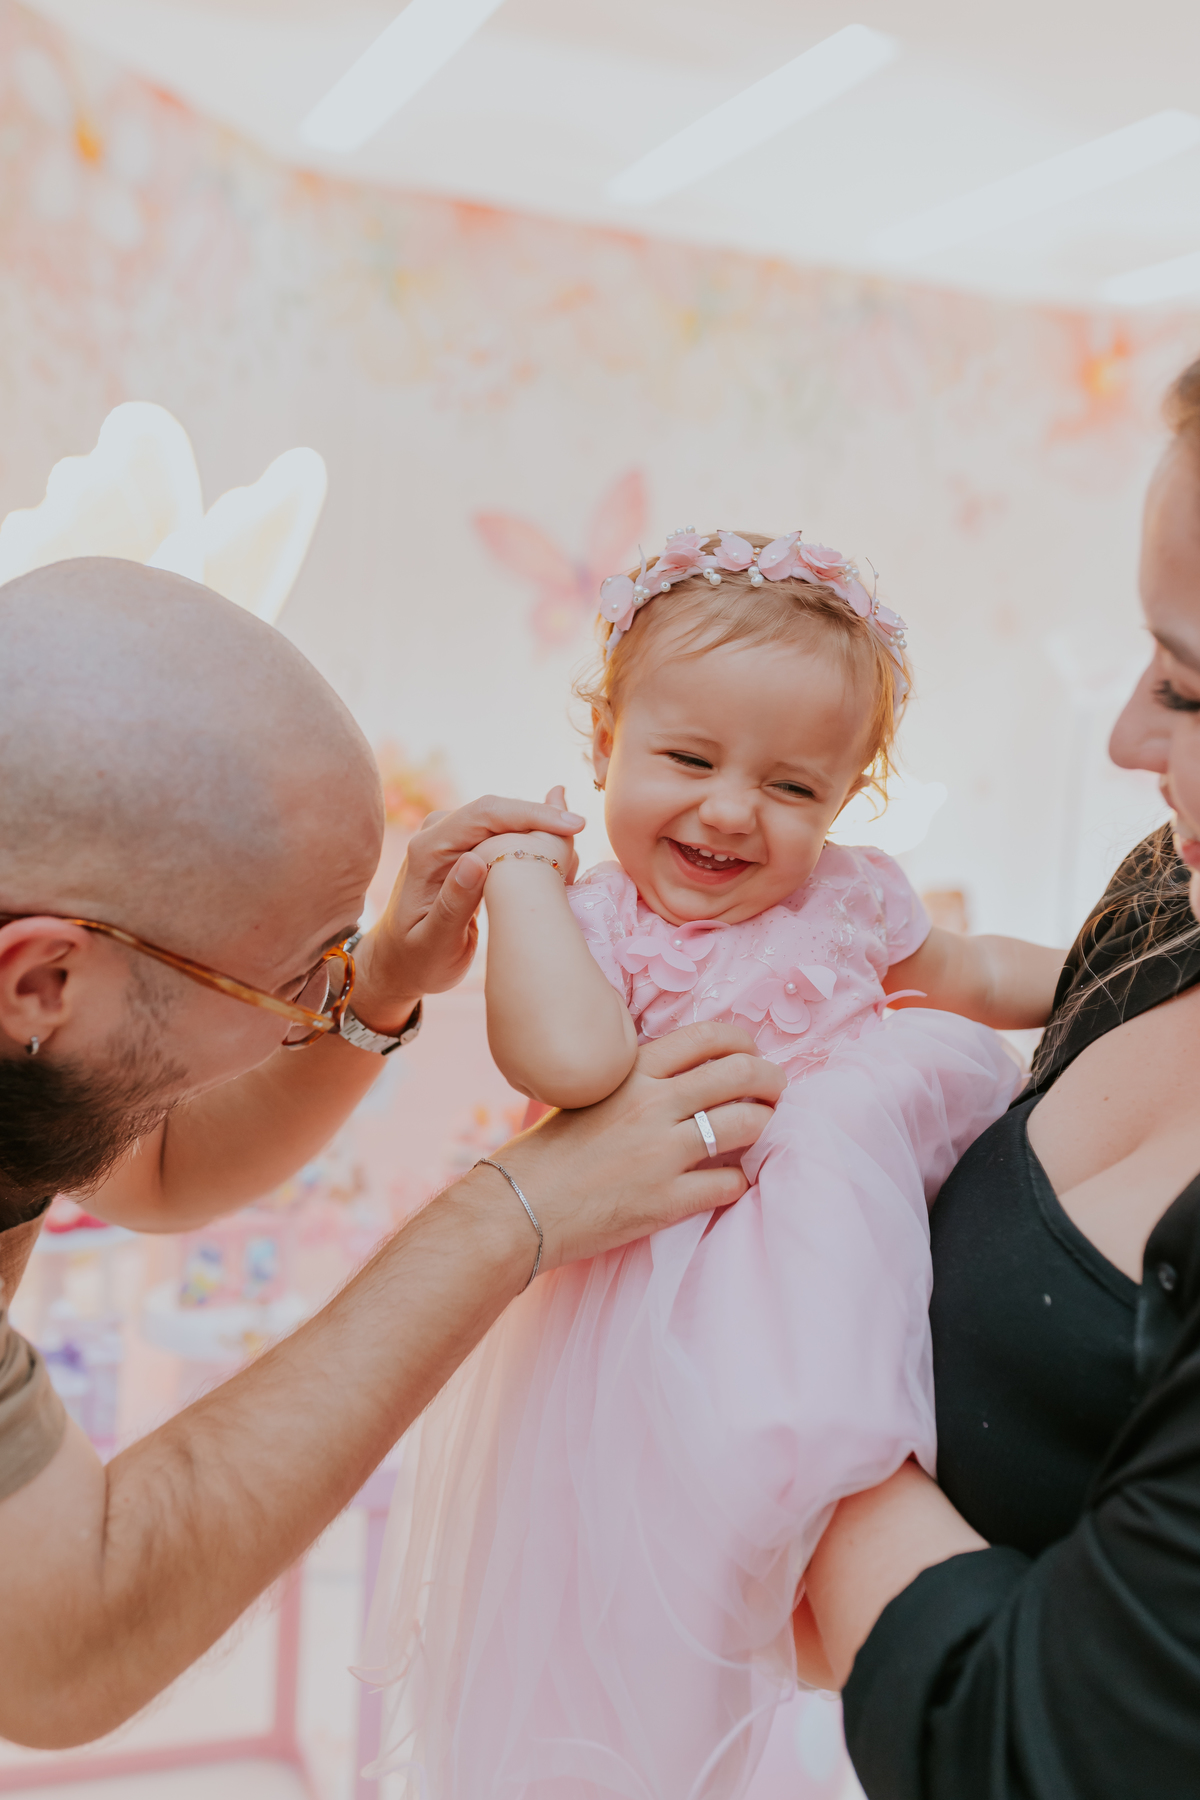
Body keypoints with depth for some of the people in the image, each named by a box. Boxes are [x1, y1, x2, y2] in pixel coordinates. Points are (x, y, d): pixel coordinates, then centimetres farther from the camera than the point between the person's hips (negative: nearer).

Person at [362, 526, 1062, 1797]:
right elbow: (569, 1061, -40)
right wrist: (524, 871, -29)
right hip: (659, 1329, -5)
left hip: (835, 1266, 6)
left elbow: (973, 974, 19)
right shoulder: (594, 926, -17)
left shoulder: (849, 903, -1)